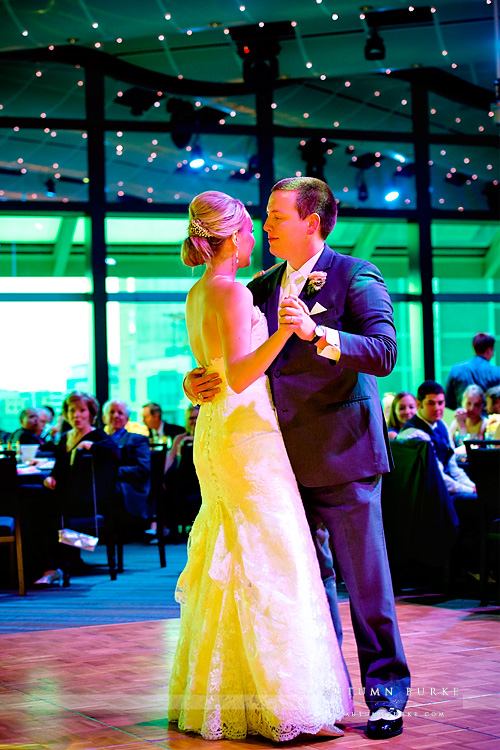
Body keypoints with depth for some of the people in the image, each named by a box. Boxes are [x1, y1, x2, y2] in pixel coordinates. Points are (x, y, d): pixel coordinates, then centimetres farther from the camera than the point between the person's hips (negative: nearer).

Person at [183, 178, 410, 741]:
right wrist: (196, 382, -6)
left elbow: (384, 352, -20)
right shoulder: (262, 288, 12)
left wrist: (318, 334, -34)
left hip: (342, 454, -6)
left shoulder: (354, 277, -7)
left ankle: (385, 690, 10)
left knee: (365, 577, -1)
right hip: (287, 458, 7)